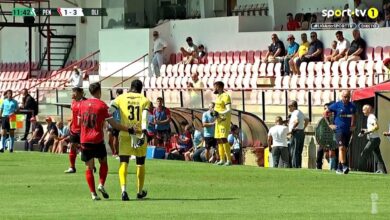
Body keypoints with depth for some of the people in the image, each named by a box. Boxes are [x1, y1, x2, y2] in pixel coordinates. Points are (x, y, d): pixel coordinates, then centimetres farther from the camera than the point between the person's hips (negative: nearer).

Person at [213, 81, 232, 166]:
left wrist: (220, 114, -29)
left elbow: (229, 110, -18)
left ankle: (229, 160, -15)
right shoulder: (218, 96, 18)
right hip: (218, 120, 10)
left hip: (224, 120, -10)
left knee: (223, 139, -16)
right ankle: (222, 160, 13)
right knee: (218, 140, 8)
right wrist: (214, 113, 10)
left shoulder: (225, 96, -11)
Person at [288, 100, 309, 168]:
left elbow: (297, 121, -31)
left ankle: (295, 166, -12)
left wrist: (292, 129, -20)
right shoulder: (300, 112, 18)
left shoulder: (295, 113, -13)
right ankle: (299, 166, 13)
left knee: (294, 152, -9)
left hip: (296, 132, -10)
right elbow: (307, 120, 31)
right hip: (302, 132, 10)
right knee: (299, 152, 12)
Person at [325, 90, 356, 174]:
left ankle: (339, 168, 17)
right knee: (341, 148, -18)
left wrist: (352, 126, 13)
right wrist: (329, 125, -1)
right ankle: (344, 166, -25)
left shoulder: (352, 106, 7)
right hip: (339, 130, -5)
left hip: (348, 130, 5)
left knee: (344, 149, 9)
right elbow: (325, 112, 3)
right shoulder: (336, 105, -5)